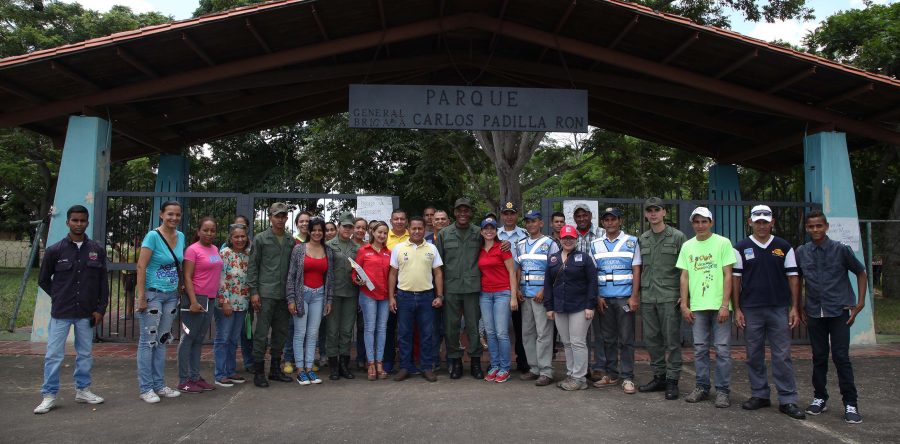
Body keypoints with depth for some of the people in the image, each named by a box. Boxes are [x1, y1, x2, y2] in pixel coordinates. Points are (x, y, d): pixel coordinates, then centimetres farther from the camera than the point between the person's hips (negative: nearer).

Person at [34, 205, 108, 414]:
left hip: (86, 314, 2)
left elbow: (103, 282, 5)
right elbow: (43, 280, 8)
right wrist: (60, 298, 5)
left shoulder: (97, 250, 1)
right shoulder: (54, 250, -3)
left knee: (85, 353, 12)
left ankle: (83, 390, 25)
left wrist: (101, 308, 1)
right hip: (61, 313, -2)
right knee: (54, 354, 0)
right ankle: (49, 395, 11)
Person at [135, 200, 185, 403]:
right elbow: (141, 267, -15)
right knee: (148, 341, 0)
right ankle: (146, 388, 8)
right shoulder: (153, 236, -12)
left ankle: (159, 385, 21)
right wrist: (141, 297, -18)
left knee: (163, 341, 12)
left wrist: (181, 288, 11)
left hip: (171, 295, 7)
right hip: (153, 294, -7)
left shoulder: (181, 237, 7)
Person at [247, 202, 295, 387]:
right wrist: (253, 291, -8)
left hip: (284, 295, 5)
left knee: (281, 332, 9)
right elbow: (253, 266, -2)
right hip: (266, 293, -4)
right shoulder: (261, 239, 1)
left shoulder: (291, 241, 12)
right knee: (261, 333, -3)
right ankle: (259, 371, 6)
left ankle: (275, 368, 21)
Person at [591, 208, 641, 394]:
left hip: (625, 298, -3)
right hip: (604, 298, 3)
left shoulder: (631, 242, 3)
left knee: (626, 339, -1)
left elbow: (636, 271, 0)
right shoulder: (595, 244, 9)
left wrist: (634, 296, -8)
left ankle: (627, 378, 5)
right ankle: (611, 374, 19)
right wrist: (597, 296, 0)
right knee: (608, 338, 9)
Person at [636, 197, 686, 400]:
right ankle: (659, 377, 21)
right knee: (651, 339, 10)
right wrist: (636, 294, 11)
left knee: (672, 340, -1)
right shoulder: (642, 239, 12)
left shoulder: (678, 237, -1)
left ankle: (672, 380, 9)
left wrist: (683, 294, -9)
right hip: (647, 297, 5)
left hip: (669, 297, -5)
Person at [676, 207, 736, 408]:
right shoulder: (688, 246, 9)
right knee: (699, 349, 9)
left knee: (722, 349, 0)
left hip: (719, 306, -3)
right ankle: (702, 387, 20)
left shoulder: (723, 243, -1)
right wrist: (684, 305, 4)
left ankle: (723, 391, 10)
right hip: (697, 306, 4)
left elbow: (727, 275, -4)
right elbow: (684, 277, 10)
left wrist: (724, 305, -11)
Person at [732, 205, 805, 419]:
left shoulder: (784, 247, 6)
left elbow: (793, 277, 6)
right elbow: (736, 279, 3)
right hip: (751, 310, 0)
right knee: (754, 356, 8)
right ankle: (759, 395, 19)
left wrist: (794, 308, 0)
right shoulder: (741, 248, 4)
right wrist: (737, 309, -1)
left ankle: (787, 400, 6)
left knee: (782, 356, 1)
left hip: (779, 309, 0)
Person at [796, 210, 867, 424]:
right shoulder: (801, 252, 3)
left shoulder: (841, 249, -4)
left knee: (841, 357, -4)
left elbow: (861, 273, 6)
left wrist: (860, 302, 0)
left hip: (839, 311, -3)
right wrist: (800, 307, 12)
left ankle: (850, 403, 5)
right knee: (819, 357, 10)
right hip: (815, 312, 3)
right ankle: (820, 398, 22)